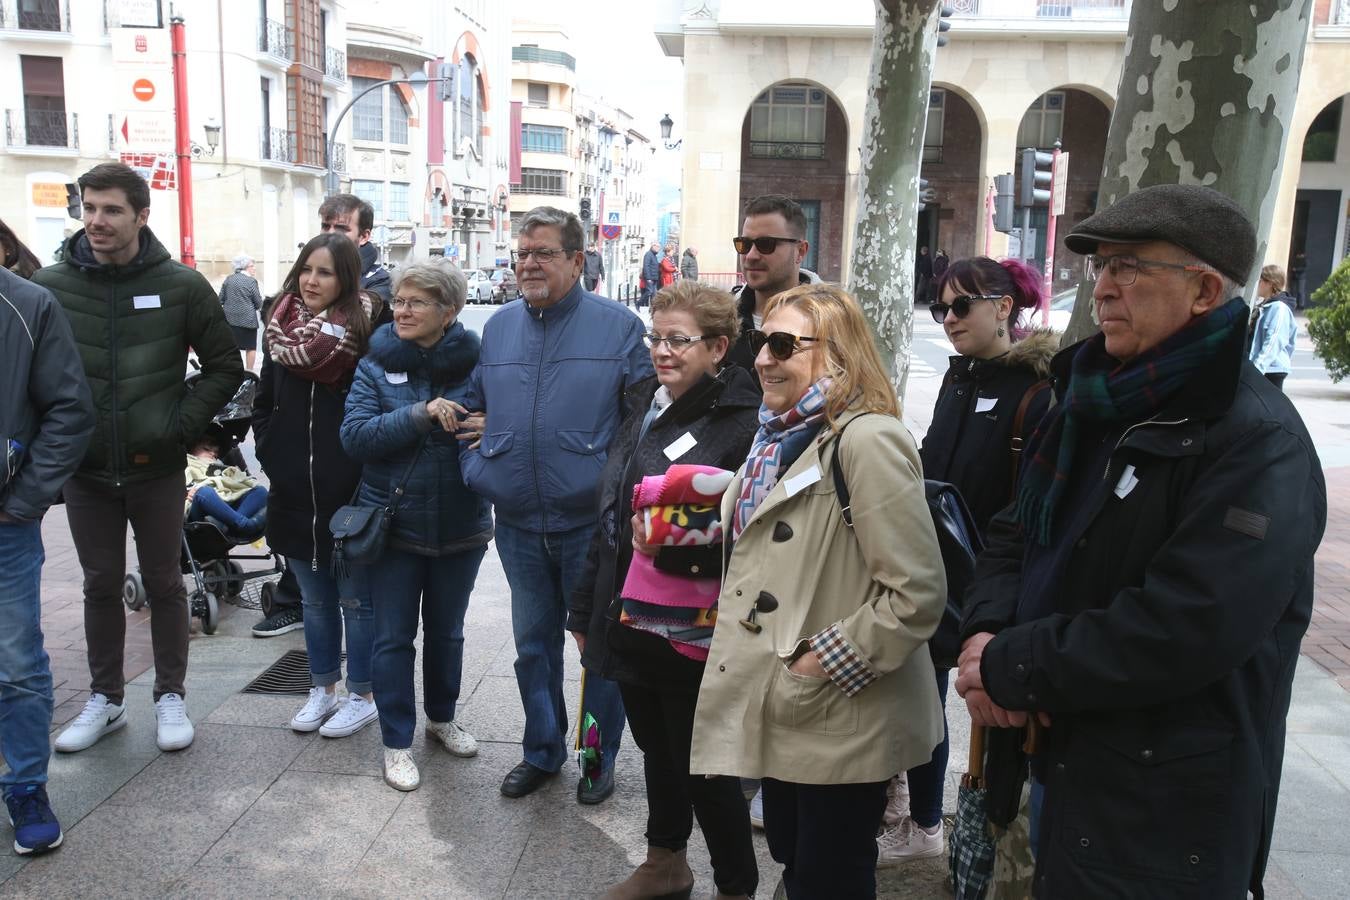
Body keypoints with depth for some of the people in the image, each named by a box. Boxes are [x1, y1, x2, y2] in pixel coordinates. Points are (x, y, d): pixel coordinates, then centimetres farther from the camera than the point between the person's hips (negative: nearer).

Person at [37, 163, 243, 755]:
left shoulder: (181, 285, -6)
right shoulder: (49, 285, -2)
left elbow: (225, 367, 0)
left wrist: (181, 425, -9)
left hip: (156, 468, -1)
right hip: (85, 469, 2)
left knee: (164, 583, 10)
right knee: (101, 585, 13)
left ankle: (170, 696, 24)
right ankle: (104, 700, 28)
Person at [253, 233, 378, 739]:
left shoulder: (366, 332, -11)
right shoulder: (280, 328, 6)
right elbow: (264, 402, 15)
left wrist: (365, 478, -11)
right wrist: (272, 456, 8)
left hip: (349, 493, -5)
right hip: (295, 493, 5)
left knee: (355, 600, 8)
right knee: (314, 600, 18)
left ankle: (362, 696, 22)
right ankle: (322, 689, 32)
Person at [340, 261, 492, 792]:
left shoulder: (474, 364, -6)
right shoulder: (377, 366, -4)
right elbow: (355, 435, -14)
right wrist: (420, 415, -25)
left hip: (460, 525, 1)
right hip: (394, 524, 0)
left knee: (447, 631, 18)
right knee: (394, 638, 7)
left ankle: (441, 717, 40)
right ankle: (397, 742, 22)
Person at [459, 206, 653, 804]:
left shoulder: (618, 326, -5)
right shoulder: (499, 328, 9)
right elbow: (474, 407, 18)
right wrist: (476, 468, 4)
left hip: (591, 523, -4)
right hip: (517, 525, 4)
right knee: (533, 644, 17)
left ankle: (598, 758, 28)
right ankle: (542, 751, 36)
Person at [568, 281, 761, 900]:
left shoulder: (742, 424, -14)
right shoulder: (644, 407, 9)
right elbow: (609, 519, 13)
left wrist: (673, 546, -29)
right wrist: (585, 609, 16)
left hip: (691, 632, -7)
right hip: (628, 620, 7)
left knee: (702, 765, 6)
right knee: (656, 749, 22)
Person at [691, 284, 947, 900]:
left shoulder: (867, 439, -20)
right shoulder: (782, 434, 9)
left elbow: (916, 594, -24)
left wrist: (822, 669, -19)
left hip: (842, 725, -8)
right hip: (783, 713, 8)